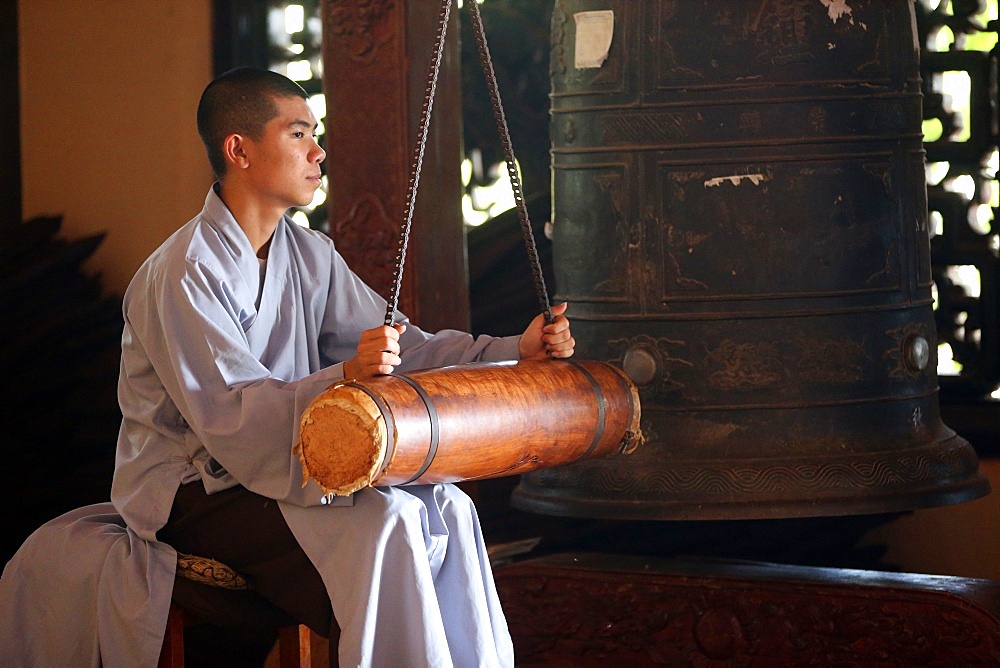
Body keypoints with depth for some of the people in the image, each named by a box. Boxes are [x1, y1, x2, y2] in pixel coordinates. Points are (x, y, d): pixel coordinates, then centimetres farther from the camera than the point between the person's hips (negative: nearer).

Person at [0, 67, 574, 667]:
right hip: (194, 488, -8)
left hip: (289, 468, 8)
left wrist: (514, 352, -7)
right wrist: (342, 377, -41)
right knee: (382, 523, -26)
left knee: (446, 508, -11)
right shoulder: (183, 273, -18)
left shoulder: (310, 255, 8)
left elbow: (405, 348, 4)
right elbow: (228, 417, -27)